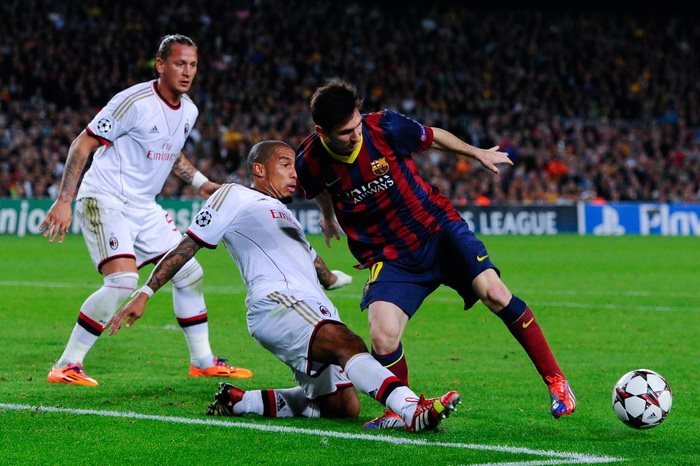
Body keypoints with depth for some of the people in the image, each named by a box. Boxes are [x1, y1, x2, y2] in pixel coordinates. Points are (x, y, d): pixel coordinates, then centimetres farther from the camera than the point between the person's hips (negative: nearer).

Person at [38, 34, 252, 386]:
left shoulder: (188, 110, 7)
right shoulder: (135, 102, -18)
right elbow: (82, 144, -15)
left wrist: (200, 183, 13)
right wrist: (63, 201, -20)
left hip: (144, 207, 8)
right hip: (105, 201, -8)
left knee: (189, 273, 9)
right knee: (123, 282, -24)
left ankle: (203, 362, 23)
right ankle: (66, 366, -15)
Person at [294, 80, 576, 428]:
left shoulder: (385, 127, -17)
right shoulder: (310, 161, -14)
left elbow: (433, 137, 4)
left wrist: (479, 154, 20)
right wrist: (328, 217, 34)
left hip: (437, 228, 0)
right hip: (389, 257, 1)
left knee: (495, 294, -19)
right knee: (382, 339, -21)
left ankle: (555, 381, -3)